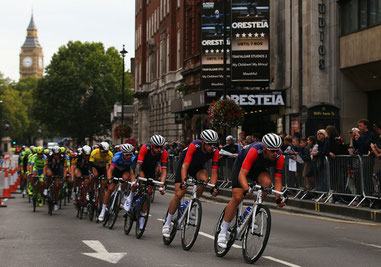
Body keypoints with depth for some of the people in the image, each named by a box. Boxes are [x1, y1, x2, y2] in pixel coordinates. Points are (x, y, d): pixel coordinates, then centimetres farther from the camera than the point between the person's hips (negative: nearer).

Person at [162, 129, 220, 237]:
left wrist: (213, 187, -38)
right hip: (184, 164, -3)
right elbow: (185, 166, -39)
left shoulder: (215, 152, -25)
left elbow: (214, 172, -24)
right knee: (179, 194, -14)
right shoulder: (194, 146, -35)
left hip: (198, 167, 3)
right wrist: (183, 182, -53)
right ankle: (167, 224, -2)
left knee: (205, 179, -31)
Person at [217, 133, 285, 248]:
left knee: (267, 182, -30)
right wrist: (246, 190, -59)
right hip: (242, 164, -3)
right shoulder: (255, 151, -40)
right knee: (237, 197, -15)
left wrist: (278, 198, -37)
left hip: (259, 168, 3)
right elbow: (242, 174, -44)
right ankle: (223, 232, -5)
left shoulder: (279, 157, -29)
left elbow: (278, 180, -24)